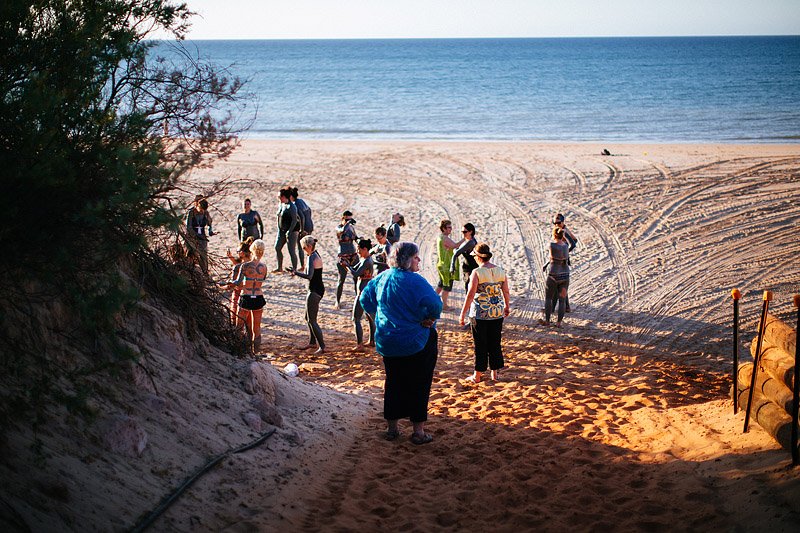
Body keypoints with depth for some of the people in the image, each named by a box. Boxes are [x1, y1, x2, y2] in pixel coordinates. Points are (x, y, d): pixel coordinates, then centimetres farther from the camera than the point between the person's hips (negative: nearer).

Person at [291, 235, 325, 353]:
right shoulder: (316, 254, 11)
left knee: (311, 320, -5)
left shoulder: (312, 258, -19)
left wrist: (296, 273, -19)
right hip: (318, 289, 10)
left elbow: (309, 276, -30)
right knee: (308, 318, 22)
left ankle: (322, 346, -5)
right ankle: (313, 342, 35)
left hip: (314, 291, -10)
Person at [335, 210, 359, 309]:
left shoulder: (352, 227, 5)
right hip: (343, 257, -5)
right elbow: (343, 230, -36)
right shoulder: (338, 228, -11)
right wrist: (349, 222, -24)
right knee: (341, 280, 0)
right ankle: (338, 301, 11)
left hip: (354, 255, 5)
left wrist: (360, 239, -2)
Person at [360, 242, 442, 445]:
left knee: (393, 383, 17)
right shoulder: (415, 281, -19)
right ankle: (418, 431, 8)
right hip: (416, 342, -6)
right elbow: (434, 304, -31)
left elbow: (365, 299, 14)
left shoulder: (382, 278, 3)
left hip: (387, 343, 6)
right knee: (419, 385, 5)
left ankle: (392, 428, 25)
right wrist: (427, 319, -14)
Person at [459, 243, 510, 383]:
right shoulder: (500, 271, 1)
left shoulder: (477, 273, -15)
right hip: (497, 313, 4)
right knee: (495, 343, 14)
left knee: (480, 345, 5)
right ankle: (494, 373, 22)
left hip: (480, 313, -4)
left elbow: (470, 295, -16)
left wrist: (463, 313, -10)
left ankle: (477, 375, 13)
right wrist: (507, 306, 25)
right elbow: (506, 292, 9)